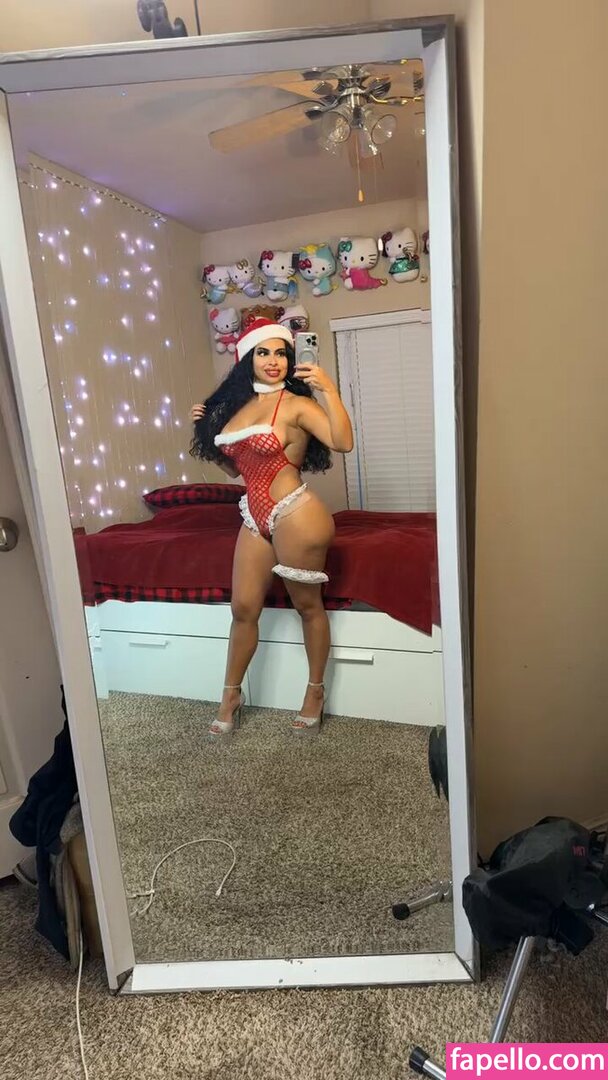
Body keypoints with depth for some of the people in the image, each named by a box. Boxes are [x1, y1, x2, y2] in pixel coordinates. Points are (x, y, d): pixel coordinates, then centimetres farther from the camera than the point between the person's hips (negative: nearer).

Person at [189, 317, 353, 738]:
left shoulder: (296, 404, -7)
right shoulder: (236, 405, 13)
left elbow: (343, 442, -22)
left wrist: (329, 390, -26)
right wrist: (203, 428, 14)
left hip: (295, 515, -6)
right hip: (255, 519, 7)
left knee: (308, 605, 8)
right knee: (244, 608, 11)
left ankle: (315, 691, 27)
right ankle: (231, 695, 28)